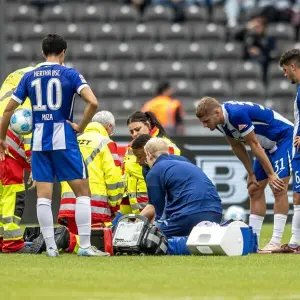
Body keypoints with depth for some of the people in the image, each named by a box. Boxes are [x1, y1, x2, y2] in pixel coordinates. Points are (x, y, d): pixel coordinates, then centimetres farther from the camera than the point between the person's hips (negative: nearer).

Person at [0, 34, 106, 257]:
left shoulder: (30, 77, 6)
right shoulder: (70, 75, -3)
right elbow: (93, 102, -17)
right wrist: (81, 127, -5)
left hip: (39, 141, 3)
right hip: (64, 139, -3)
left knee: (43, 195, 5)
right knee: (83, 191, 4)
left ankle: (50, 247, 4)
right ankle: (85, 246, -1)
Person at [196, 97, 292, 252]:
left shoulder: (237, 114, -32)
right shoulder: (222, 121, -5)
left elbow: (254, 145, -27)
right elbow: (237, 146, 8)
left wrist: (271, 174, -20)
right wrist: (251, 173, 9)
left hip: (284, 138, -10)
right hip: (268, 145, 10)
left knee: (278, 188, -17)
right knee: (255, 190, 6)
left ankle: (276, 242, -19)